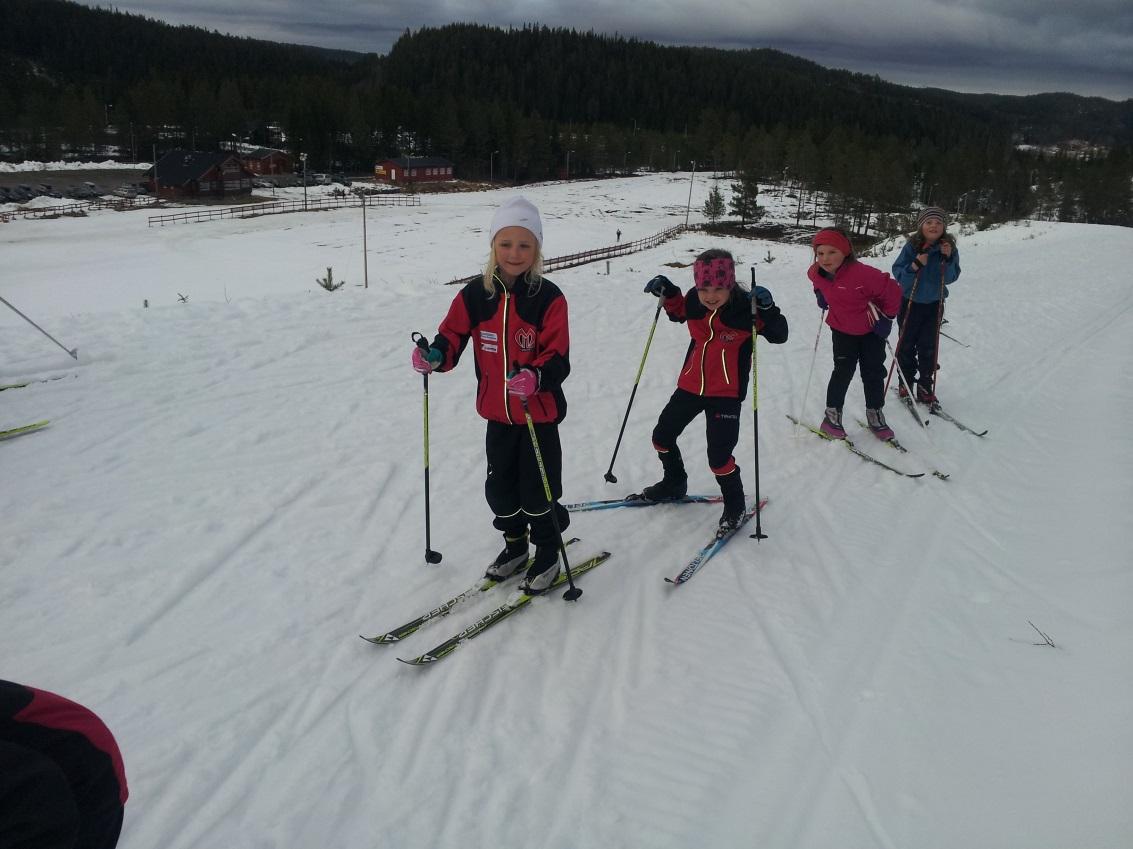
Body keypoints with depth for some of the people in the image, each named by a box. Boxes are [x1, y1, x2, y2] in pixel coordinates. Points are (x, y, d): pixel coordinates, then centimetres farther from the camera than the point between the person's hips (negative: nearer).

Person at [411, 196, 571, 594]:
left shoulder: (549, 298, -15)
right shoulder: (475, 295, -4)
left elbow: (558, 359, -18)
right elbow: (452, 335, 2)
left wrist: (535, 378, -38)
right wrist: (435, 354, -20)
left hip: (539, 413, -4)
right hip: (497, 413, 4)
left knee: (538, 489, 5)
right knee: (499, 487, 16)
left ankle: (548, 554, 28)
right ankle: (515, 544, 40)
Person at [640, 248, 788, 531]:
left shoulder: (745, 307, -21)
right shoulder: (694, 301, -8)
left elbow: (779, 336, -17)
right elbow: (678, 312, 16)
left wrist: (767, 309, -34)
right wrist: (667, 292, -2)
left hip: (726, 394, -5)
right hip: (690, 386, 6)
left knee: (719, 457, -10)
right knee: (662, 436, 17)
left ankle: (735, 503, 19)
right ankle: (674, 483, 44)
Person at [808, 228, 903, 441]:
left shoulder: (862, 273, -34)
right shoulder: (815, 272, -15)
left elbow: (892, 290, -24)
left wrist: (886, 317, -17)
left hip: (871, 329, -2)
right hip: (842, 329, 2)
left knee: (874, 372, 7)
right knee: (843, 371, -5)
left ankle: (875, 415, 24)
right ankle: (832, 415, 8)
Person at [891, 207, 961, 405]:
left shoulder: (949, 248, -7)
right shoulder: (911, 246, -12)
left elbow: (950, 278, -9)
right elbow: (897, 272, -12)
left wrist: (948, 259, -24)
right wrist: (914, 266, -30)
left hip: (934, 305, 1)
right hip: (909, 302, -1)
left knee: (929, 347, 3)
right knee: (906, 345, 7)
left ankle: (925, 386, 14)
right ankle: (906, 382, 21)